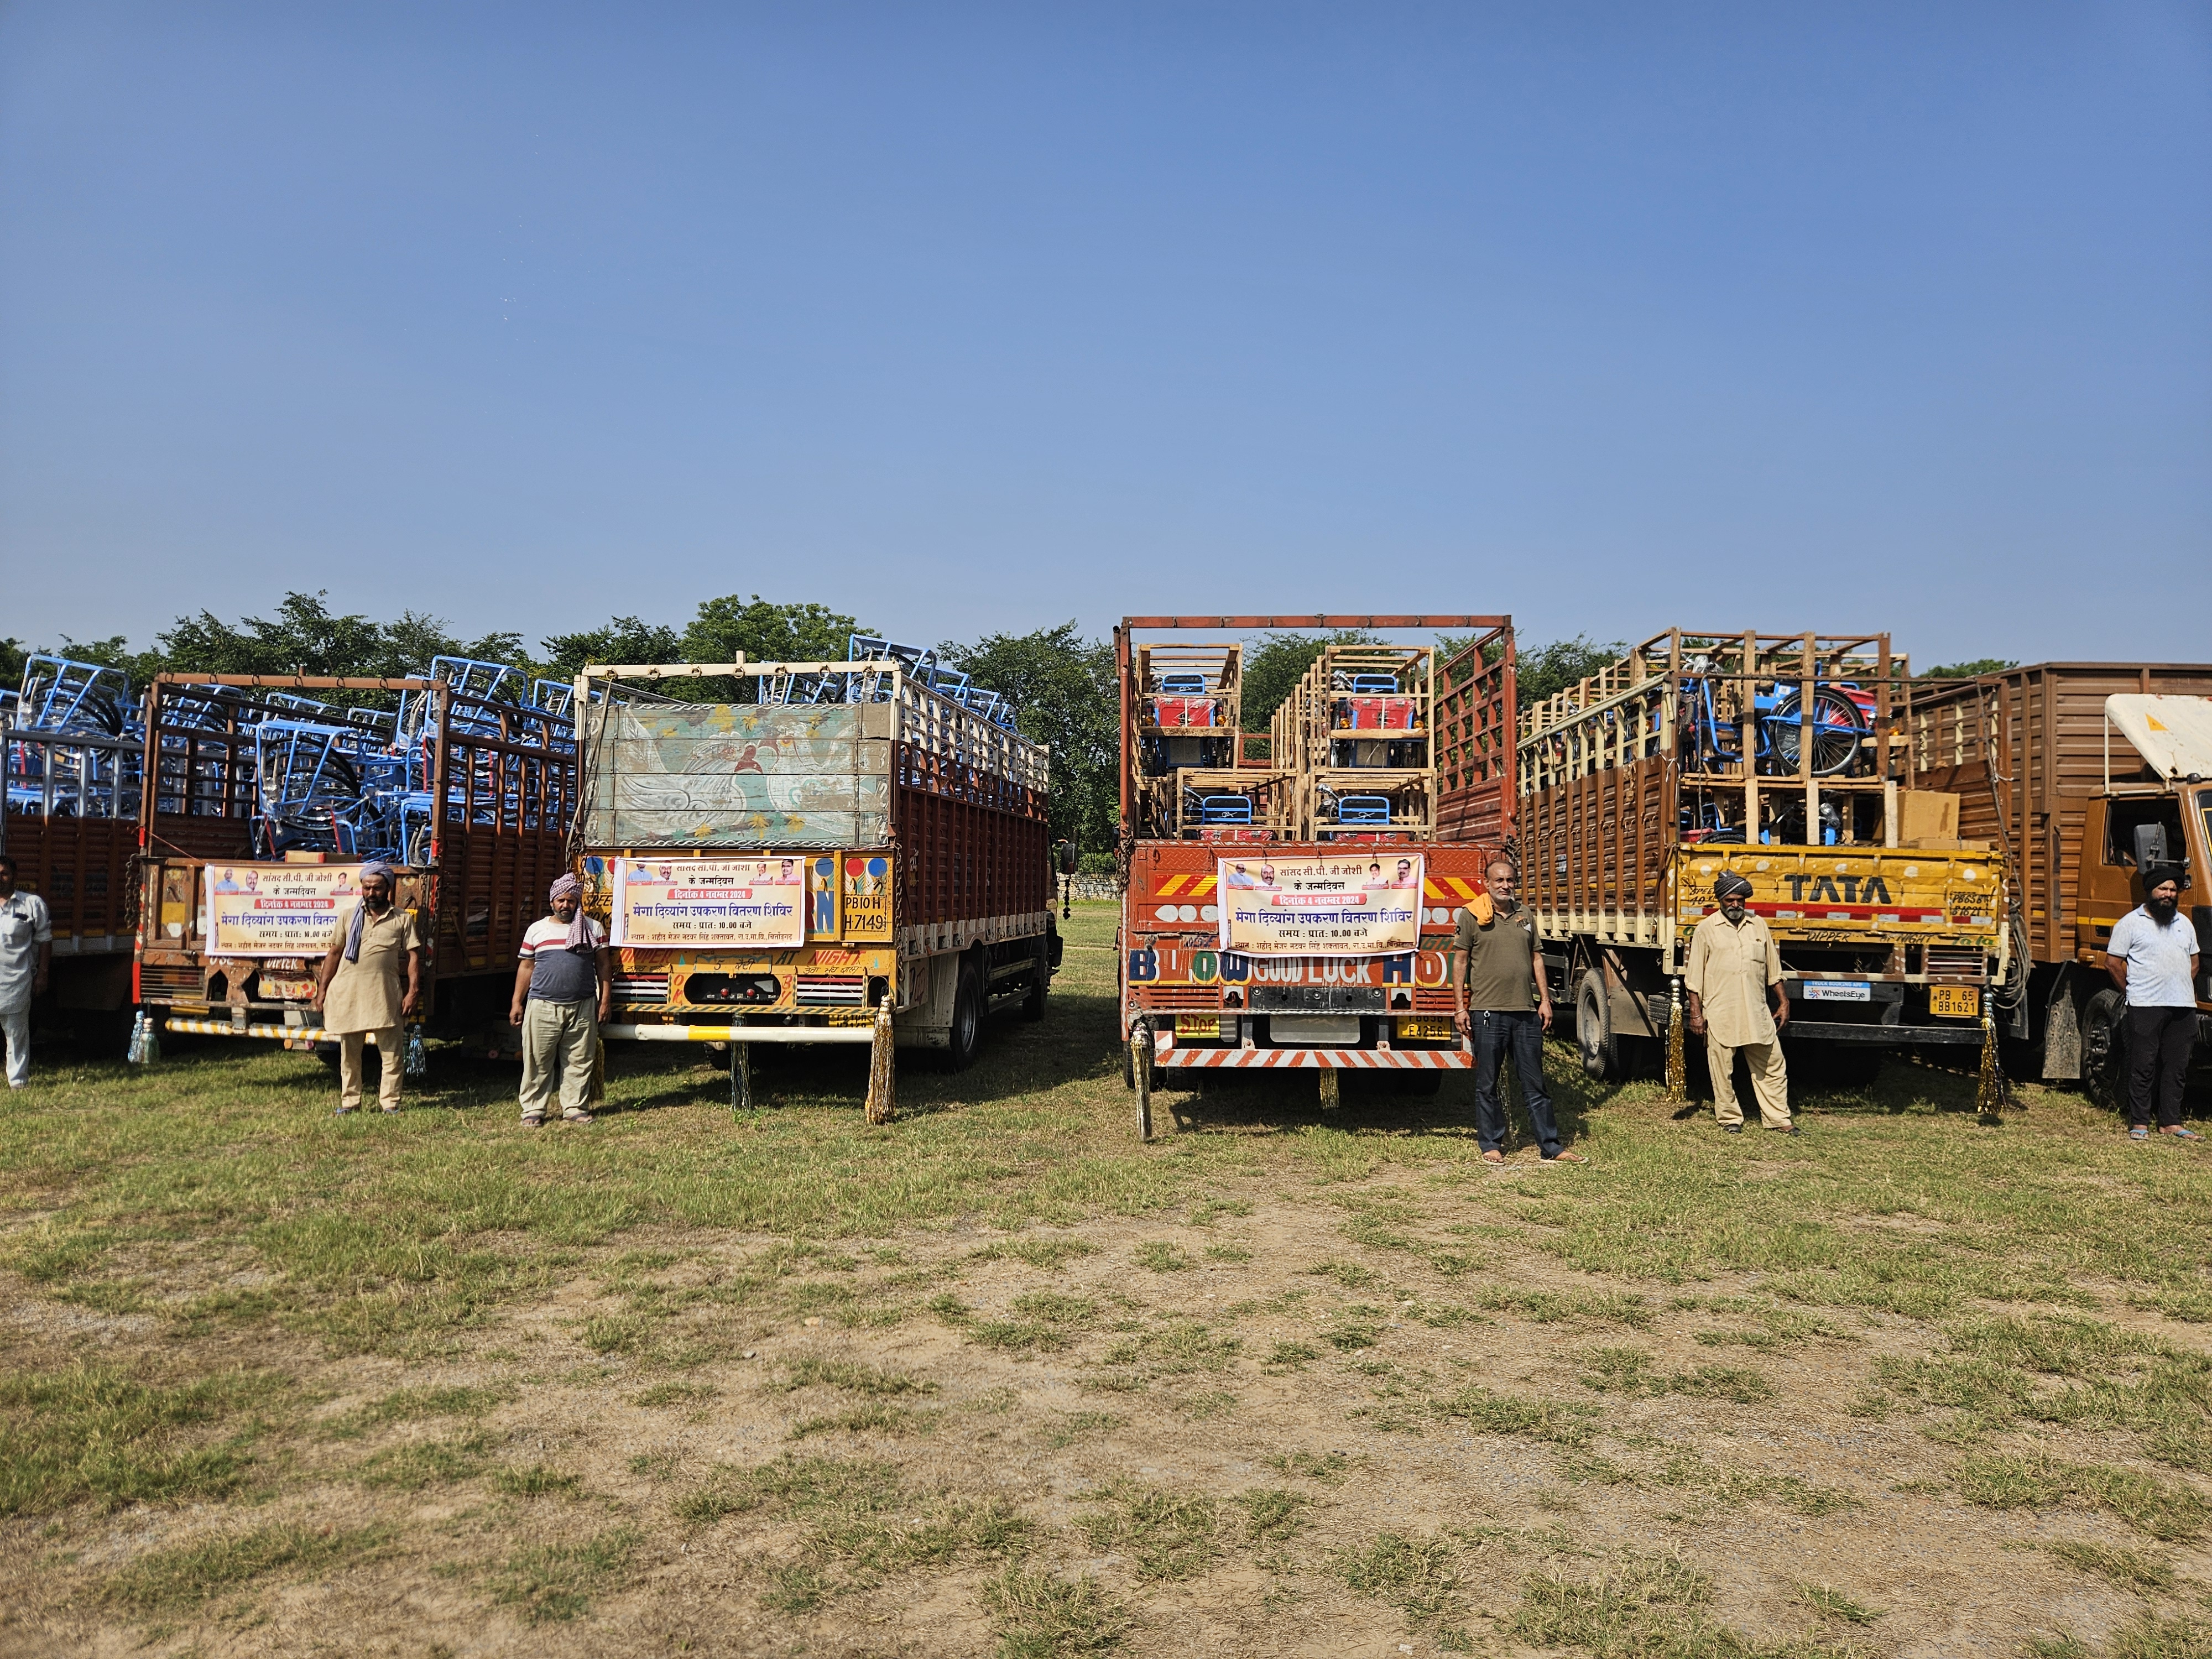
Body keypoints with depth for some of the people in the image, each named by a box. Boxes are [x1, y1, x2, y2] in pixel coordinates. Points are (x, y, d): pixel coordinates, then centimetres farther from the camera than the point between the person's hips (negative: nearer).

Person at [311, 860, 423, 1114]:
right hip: (347, 995, 2)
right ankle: (349, 1102, 19)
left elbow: (413, 956, 3)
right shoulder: (349, 916, 12)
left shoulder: (402, 919, 7)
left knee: (392, 1053, -3)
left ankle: (390, 1103, 6)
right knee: (349, 1054, 10)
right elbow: (334, 953, 13)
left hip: (385, 996, -2)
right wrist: (322, 989, 8)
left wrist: (413, 992, -7)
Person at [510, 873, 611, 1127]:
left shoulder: (593, 929, 8)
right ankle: (533, 1110, 11)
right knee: (538, 1061, 2)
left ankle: (575, 1109, 12)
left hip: (582, 1008, 0)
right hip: (543, 1008, 0)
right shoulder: (537, 929, 9)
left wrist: (604, 1001, 4)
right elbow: (526, 968, 13)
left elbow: (602, 967, 9)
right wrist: (517, 1004, 9)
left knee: (579, 1062, 3)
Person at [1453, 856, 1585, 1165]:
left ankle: (1550, 1147, 11)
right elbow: (1461, 962, 0)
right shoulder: (1471, 916, 0)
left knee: (1535, 1084, 7)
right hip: (1487, 1012, -4)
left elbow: (1537, 959, 16)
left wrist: (1545, 1000, 7)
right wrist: (1461, 1007, -5)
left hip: (1526, 1012, 4)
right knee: (1487, 1085, 4)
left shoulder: (1525, 915, 14)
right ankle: (1491, 1145, 14)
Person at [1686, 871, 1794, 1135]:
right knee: (1722, 1070, 3)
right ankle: (1729, 1119, 16)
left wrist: (1783, 1002, 13)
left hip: (1757, 1014, 3)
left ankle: (1779, 1119, 15)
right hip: (1720, 1015, -3)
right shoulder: (1706, 930, -1)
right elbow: (1694, 977, -2)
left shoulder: (1758, 926, 9)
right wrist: (1696, 1012, -7)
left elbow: (1773, 970, 16)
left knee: (1772, 1066, 6)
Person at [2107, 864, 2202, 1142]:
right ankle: (2139, 1124, 3)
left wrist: (2183, 990, 11)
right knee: (2143, 1066, -3)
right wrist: (2133, 991, 1)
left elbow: (2193, 963, 24)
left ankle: (2171, 1123, 14)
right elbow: (2112, 963, 1)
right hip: (2146, 1007, -5)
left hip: (2182, 1007, 5)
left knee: (2177, 1067, 7)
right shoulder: (2131, 923, 1)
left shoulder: (2184, 924, 17)